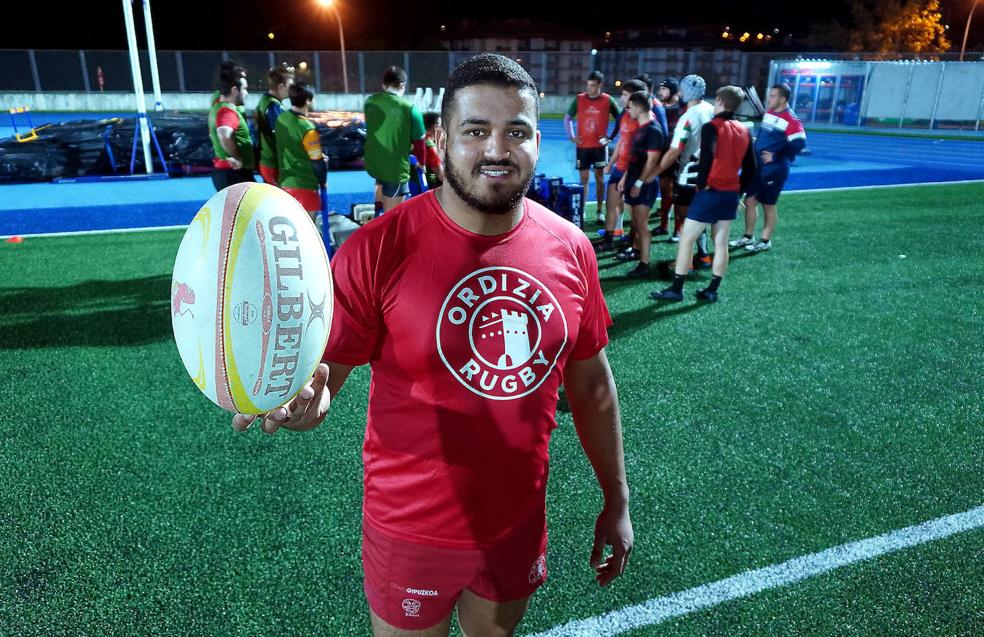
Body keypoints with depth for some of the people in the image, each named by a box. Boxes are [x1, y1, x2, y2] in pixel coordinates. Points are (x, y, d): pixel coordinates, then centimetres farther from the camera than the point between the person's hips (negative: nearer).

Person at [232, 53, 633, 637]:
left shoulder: (570, 249, -8)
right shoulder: (377, 249, -21)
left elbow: (590, 382, 2)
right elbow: (322, 367, -14)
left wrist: (617, 499, 7)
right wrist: (307, 401, -38)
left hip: (521, 524, 4)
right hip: (414, 533, -3)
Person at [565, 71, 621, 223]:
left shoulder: (608, 100, -4)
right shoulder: (579, 99, -1)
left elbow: (620, 119, 5)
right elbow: (567, 118, 9)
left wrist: (610, 136, -3)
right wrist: (571, 137, 0)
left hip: (600, 146, -1)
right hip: (583, 146, 1)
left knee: (599, 178, 6)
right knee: (583, 179, 3)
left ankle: (600, 211, 13)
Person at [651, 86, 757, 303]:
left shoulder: (712, 127, -10)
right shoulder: (744, 131, 10)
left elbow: (707, 158, -25)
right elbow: (750, 168, 11)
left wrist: (701, 184, -12)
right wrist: (739, 191, 17)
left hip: (711, 191, -7)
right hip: (731, 193, 7)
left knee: (686, 238, 0)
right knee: (721, 242, 10)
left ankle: (676, 289, 1)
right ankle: (712, 290, 16)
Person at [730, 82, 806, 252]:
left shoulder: (791, 121, -17)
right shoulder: (768, 114, 10)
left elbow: (799, 144, -22)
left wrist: (776, 158, -20)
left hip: (774, 169, -8)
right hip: (757, 167, 8)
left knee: (769, 205, 4)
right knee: (749, 201, 11)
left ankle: (765, 241, 17)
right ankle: (748, 236, 24)